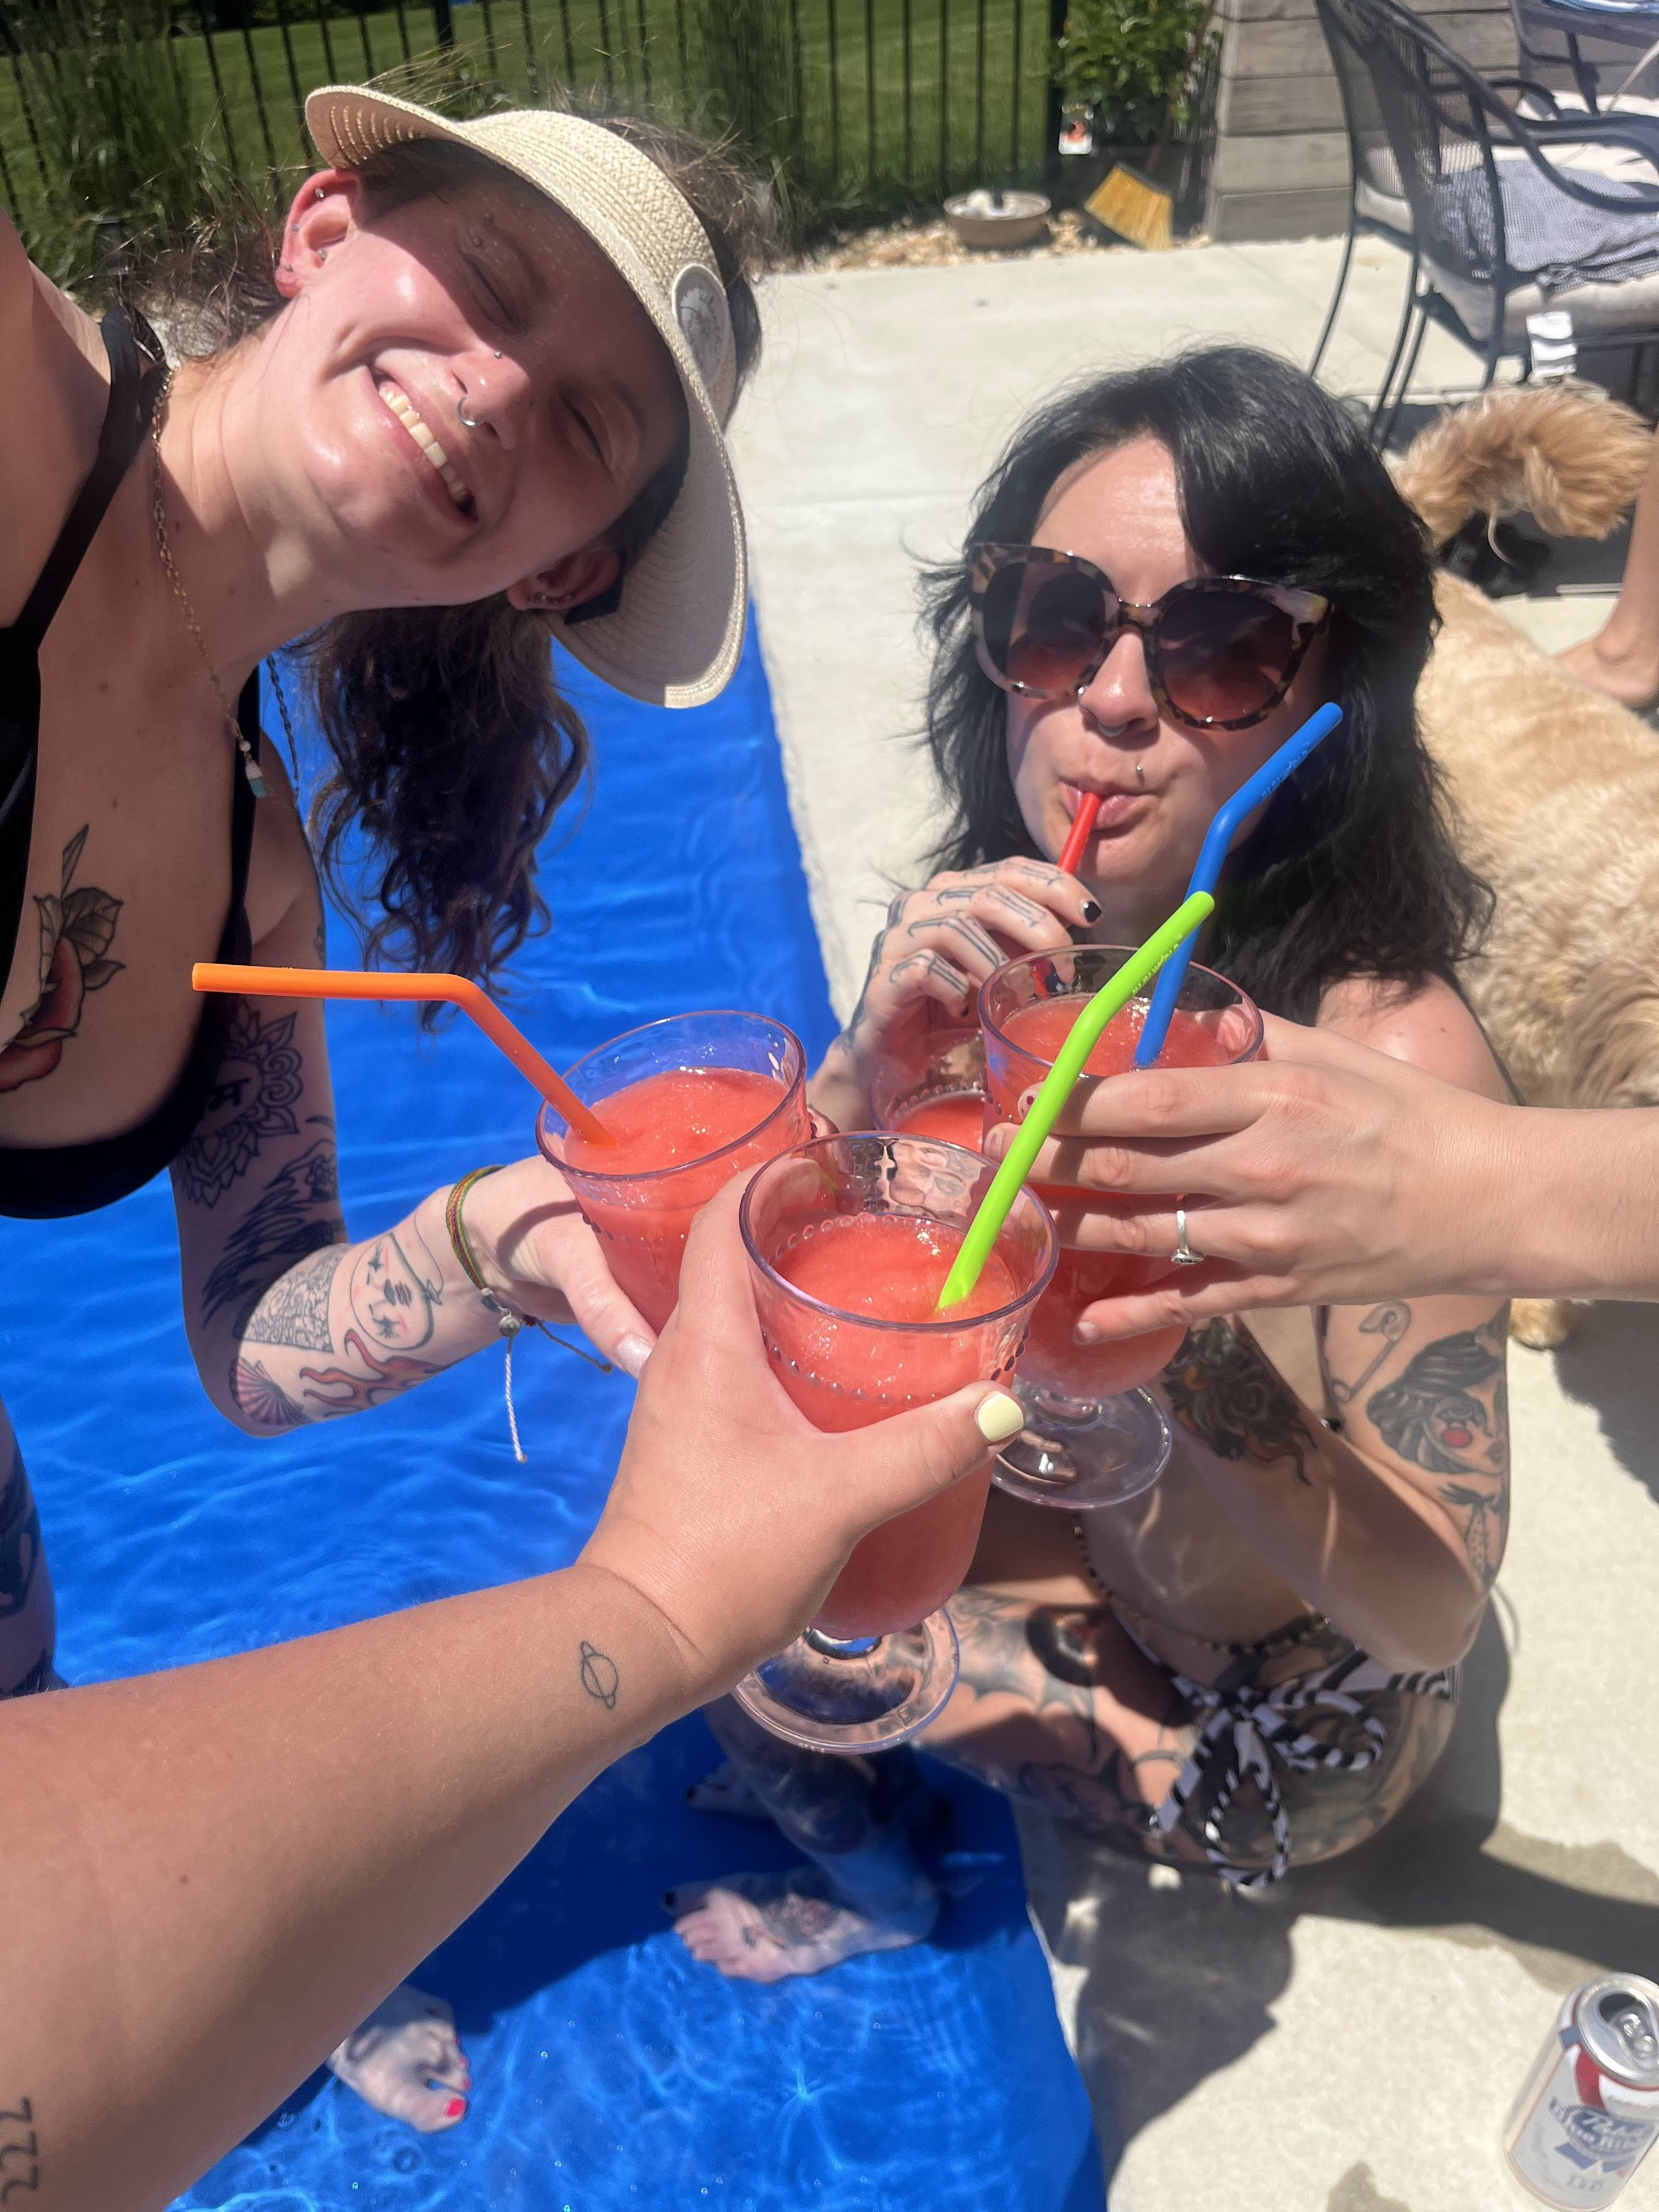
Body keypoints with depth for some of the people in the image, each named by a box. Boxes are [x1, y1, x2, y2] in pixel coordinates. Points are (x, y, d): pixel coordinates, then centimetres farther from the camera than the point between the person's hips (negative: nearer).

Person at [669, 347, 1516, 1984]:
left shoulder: (1386, 1055, -32)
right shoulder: (987, 937, -16)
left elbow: (1436, 1610, -25)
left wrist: (1188, 1347, -43)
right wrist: (869, 1072, -31)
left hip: (1271, 1736, -5)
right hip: (1069, 1510, 5)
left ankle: (863, 1879, 25)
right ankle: (837, 1753, 27)